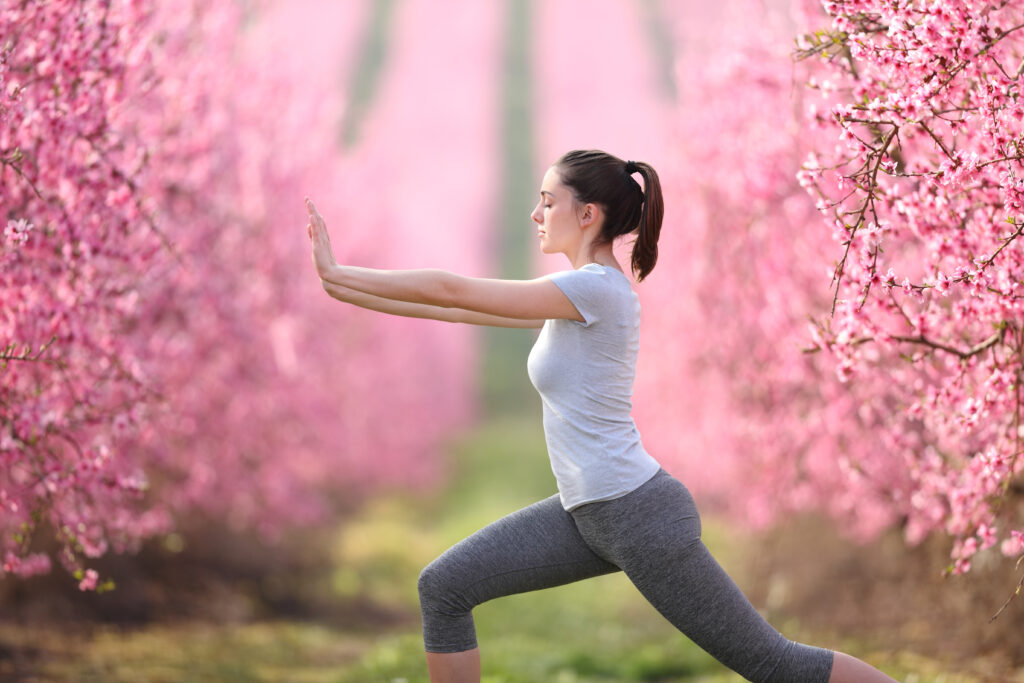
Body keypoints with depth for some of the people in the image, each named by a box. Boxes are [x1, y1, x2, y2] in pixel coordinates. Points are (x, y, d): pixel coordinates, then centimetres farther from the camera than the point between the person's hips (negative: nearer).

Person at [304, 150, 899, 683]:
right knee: (444, 587, 3)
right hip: (591, 514, 9)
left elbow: (454, 292, -15)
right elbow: (462, 307, 13)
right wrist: (341, 287, 12)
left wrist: (338, 274, -7)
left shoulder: (596, 289, -18)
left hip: (641, 517, -9)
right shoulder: (578, 294, 10)